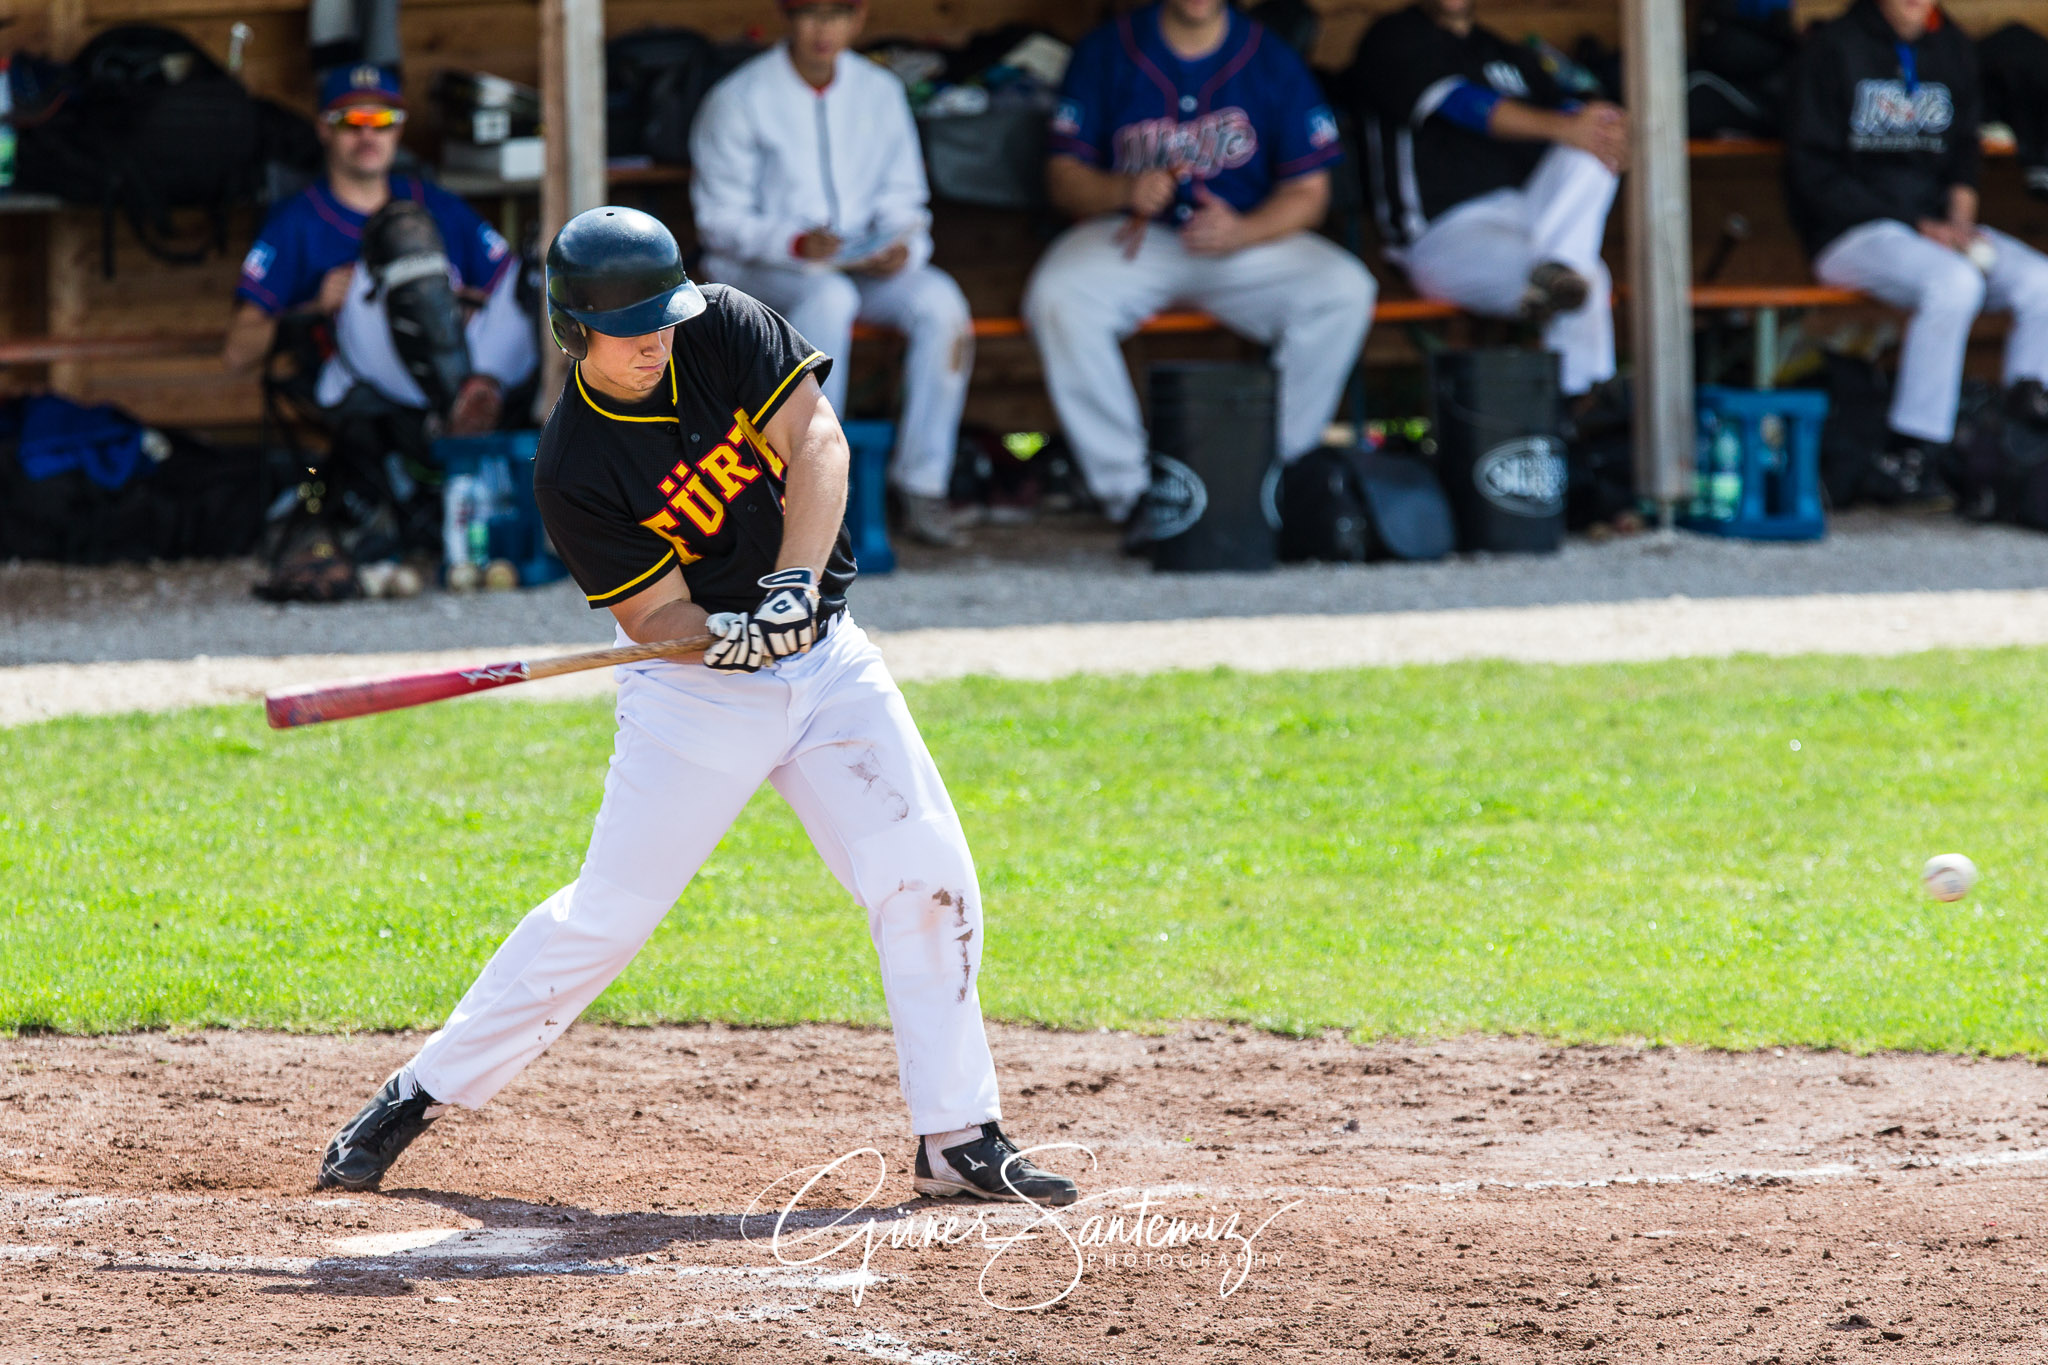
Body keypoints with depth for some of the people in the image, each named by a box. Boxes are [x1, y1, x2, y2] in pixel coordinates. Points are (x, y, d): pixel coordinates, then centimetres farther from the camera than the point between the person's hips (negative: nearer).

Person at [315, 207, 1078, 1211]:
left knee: (930, 882, -6)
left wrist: (794, 583, -29)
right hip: (696, 692, -4)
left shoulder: (723, 329, -8)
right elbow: (658, 617, -17)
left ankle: (959, 1139, 3)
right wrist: (723, 637, -39)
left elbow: (817, 442, -16)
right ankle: (419, 1097, 8)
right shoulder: (572, 471, -17)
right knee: (604, 915, -6)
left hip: (826, 660, 4)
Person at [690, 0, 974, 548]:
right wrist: (796, 244, -23)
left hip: (865, 263, 4)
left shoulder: (880, 92, 8)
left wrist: (903, 246, -12)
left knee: (941, 302, -27)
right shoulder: (738, 101, -4)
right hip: (758, 271, -4)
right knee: (829, 298, -38)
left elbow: (902, 200, 12)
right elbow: (721, 220, -6)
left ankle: (922, 485, -21)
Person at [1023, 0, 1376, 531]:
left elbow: (1307, 192, 0)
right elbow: (1063, 175, 0)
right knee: (1057, 297, -32)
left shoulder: (1272, 60, 1)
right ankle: (1132, 494, -25)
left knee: (1345, 289, -26)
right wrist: (1124, 190, -23)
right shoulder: (1106, 52, 2)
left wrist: (1240, 233, -21)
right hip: (1132, 238, -1)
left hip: (1251, 235, 1)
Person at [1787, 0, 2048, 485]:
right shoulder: (1834, 49, -4)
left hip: (1937, 224, 6)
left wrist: (1960, 216, -2)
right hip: (1852, 234, -6)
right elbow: (1814, 172, -8)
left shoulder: (1952, 49, 13)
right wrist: (1919, 227, -14)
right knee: (1955, 282, -35)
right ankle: (1906, 458, -32)